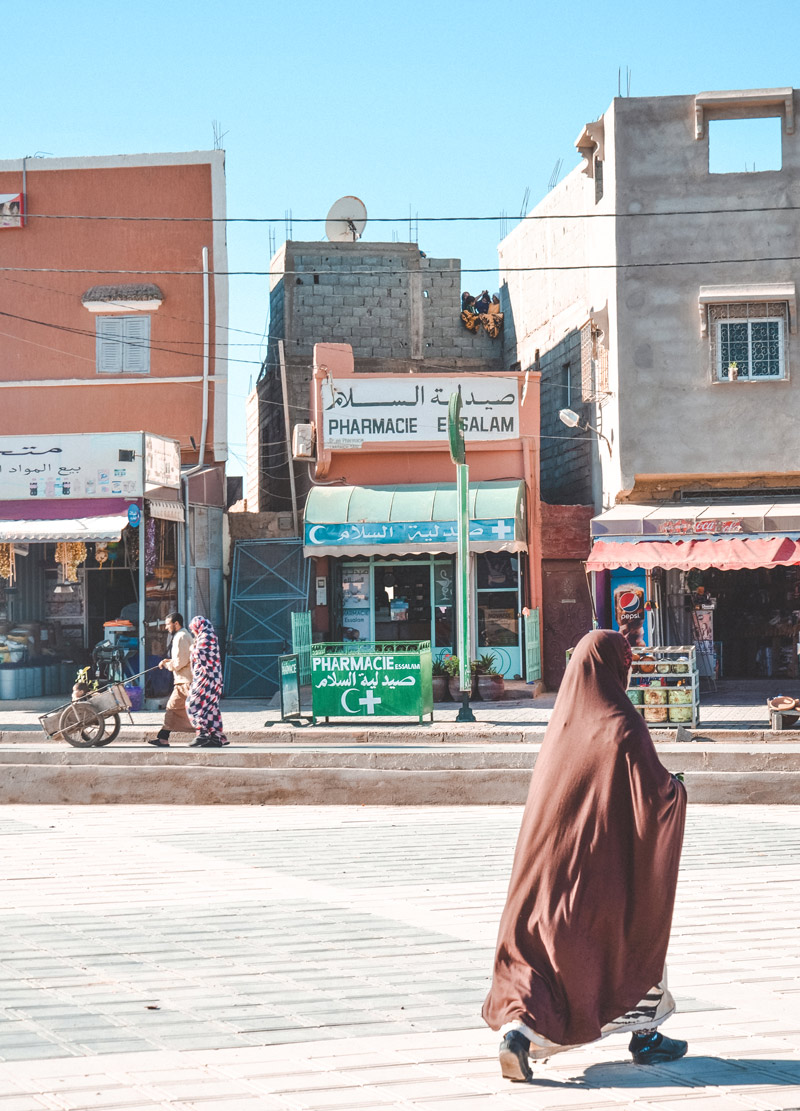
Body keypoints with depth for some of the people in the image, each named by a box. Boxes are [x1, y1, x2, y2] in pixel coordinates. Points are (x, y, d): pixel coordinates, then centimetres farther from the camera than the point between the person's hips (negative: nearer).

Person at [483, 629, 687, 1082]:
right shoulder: (622, 725, -15)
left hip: (552, 861, 5)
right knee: (635, 942, 16)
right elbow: (652, 793, -17)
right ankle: (645, 1036, 27)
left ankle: (519, 1029, -9)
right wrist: (677, 789, 5)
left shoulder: (562, 723, 5)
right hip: (607, 867, -5)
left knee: (538, 947, 9)